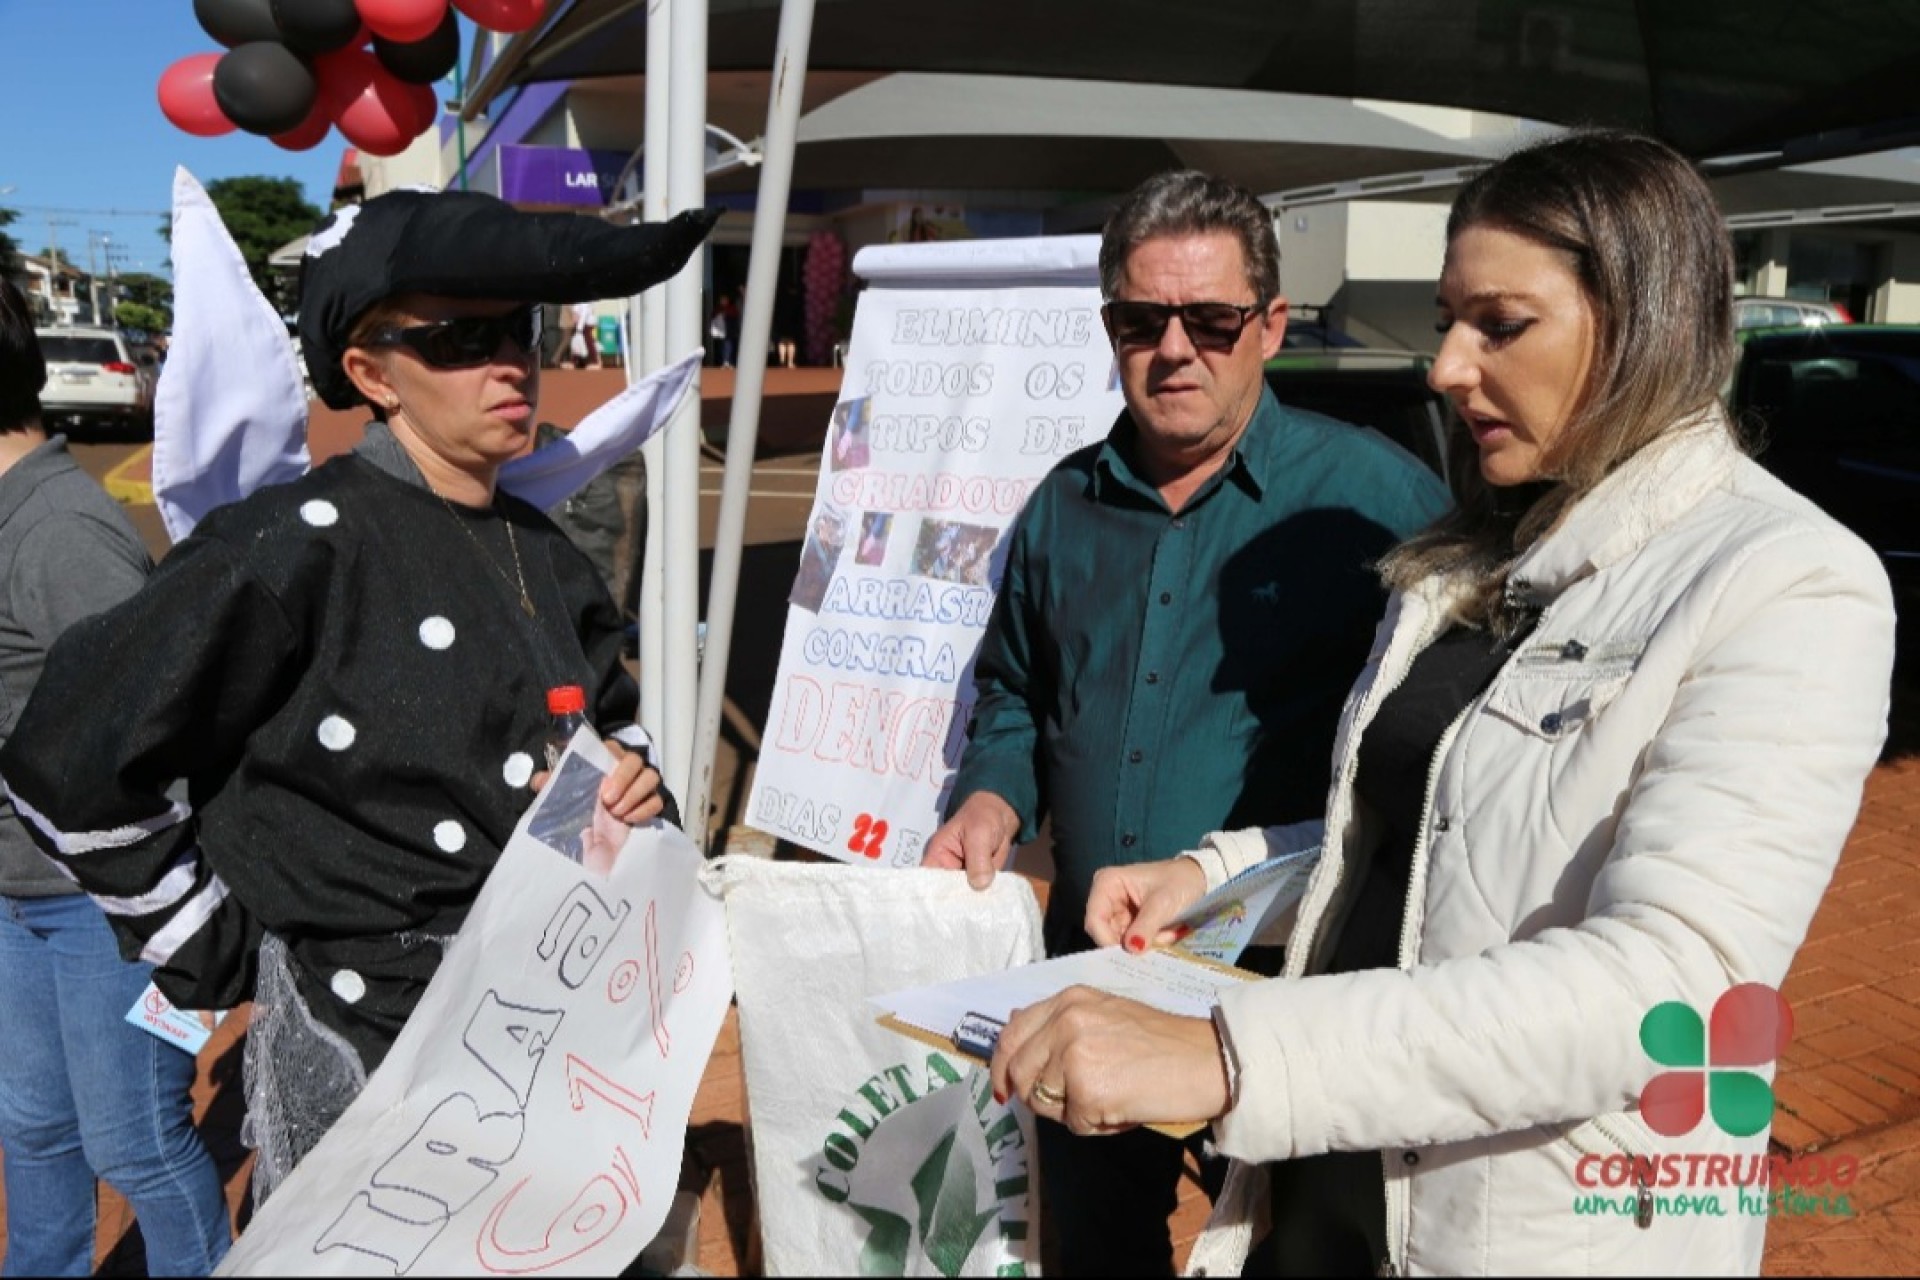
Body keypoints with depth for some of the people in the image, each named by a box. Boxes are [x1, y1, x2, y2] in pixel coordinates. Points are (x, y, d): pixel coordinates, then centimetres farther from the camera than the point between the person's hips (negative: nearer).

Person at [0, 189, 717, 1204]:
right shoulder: (300, 548, -19)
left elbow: (613, 717, 20)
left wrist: (628, 781, -2)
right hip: (366, 1051, -6)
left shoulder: (542, 554, 3)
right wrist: (220, 958, -7)